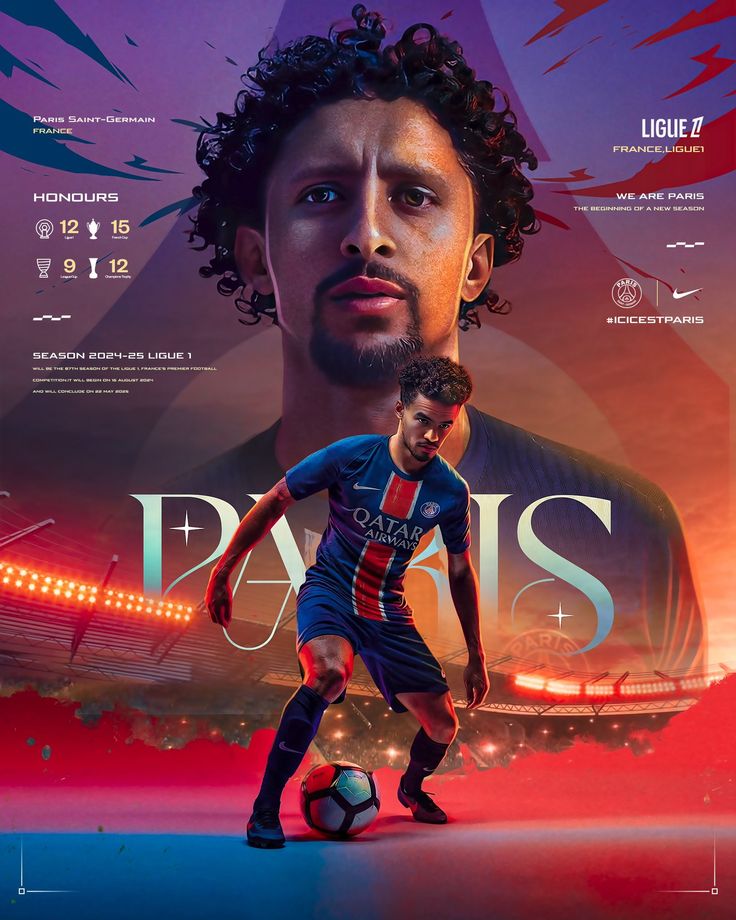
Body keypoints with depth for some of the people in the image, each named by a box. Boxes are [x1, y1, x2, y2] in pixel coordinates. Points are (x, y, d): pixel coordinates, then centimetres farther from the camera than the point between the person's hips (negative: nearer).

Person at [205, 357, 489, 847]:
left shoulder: (451, 492, -8)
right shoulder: (351, 456, -16)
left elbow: (460, 572, 6)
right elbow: (273, 503, -6)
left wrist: (476, 655, 9)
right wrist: (224, 572, -5)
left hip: (387, 610, 4)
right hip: (329, 589, -3)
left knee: (443, 723, 2)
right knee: (330, 672, -36)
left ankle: (412, 787, 40)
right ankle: (266, 807, -20)